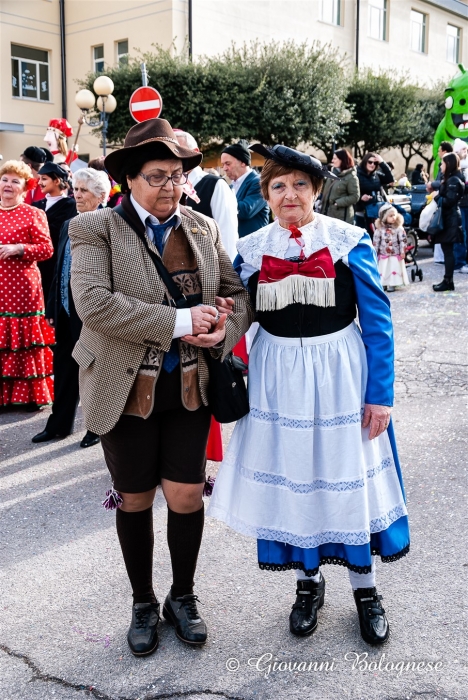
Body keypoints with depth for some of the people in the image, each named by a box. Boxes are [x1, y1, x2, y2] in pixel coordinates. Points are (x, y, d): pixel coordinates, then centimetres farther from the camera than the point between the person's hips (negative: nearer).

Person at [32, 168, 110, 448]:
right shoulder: (68, 226, 13)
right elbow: (59, 270, 15)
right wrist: (52, 308, 13)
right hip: (66, 311, 7)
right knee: (64, 369, 15)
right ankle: (59, 424, 28)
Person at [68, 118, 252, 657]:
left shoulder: (202, 228, 5)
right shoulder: (95, 229, -8)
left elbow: (241, 291, 10)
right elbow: (93, 303, -22)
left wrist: (225, 330, -12)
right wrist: (179, 321, -23)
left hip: (189, 387, 3)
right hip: (127, 389, -2)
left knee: (187, 496, 6)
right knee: (136, 501, 12)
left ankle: (182, 598, 32)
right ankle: (143, 605, 35)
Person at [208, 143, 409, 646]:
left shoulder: (349, 241, -6)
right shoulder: (251, 250, 1)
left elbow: (377, 320, -5)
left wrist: (379, 394, -9)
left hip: (340, 373, -2)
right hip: (279, 378, 2)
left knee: (349, 475, 7)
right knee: (291, 475, 11)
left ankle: (364, 588, 28)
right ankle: (308, 581, 32)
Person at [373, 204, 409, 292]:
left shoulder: (399, 228, -6)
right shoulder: (379, 229, -3)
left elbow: (402, 241, -5)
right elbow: (376, 242, 2)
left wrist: (402, 252, -8)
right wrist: (375, 253, 3)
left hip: (395, 255, -1)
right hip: (383, 255, 1)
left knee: (394, 270, -1)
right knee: (383, 270, 7)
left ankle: (392, 285, 5)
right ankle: (383, 284, 18)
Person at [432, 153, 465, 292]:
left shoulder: (453, 181, -14)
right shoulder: (449, 179, 17)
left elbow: (449, 201, -21)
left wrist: (437, 197, -11)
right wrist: (437, 195, 3)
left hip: (450, 220, -10)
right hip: (448, 219, 10)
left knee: (448, 251, -7)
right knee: (447, 250, 10)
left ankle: (448, 281, -4)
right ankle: (448, 280, 13)